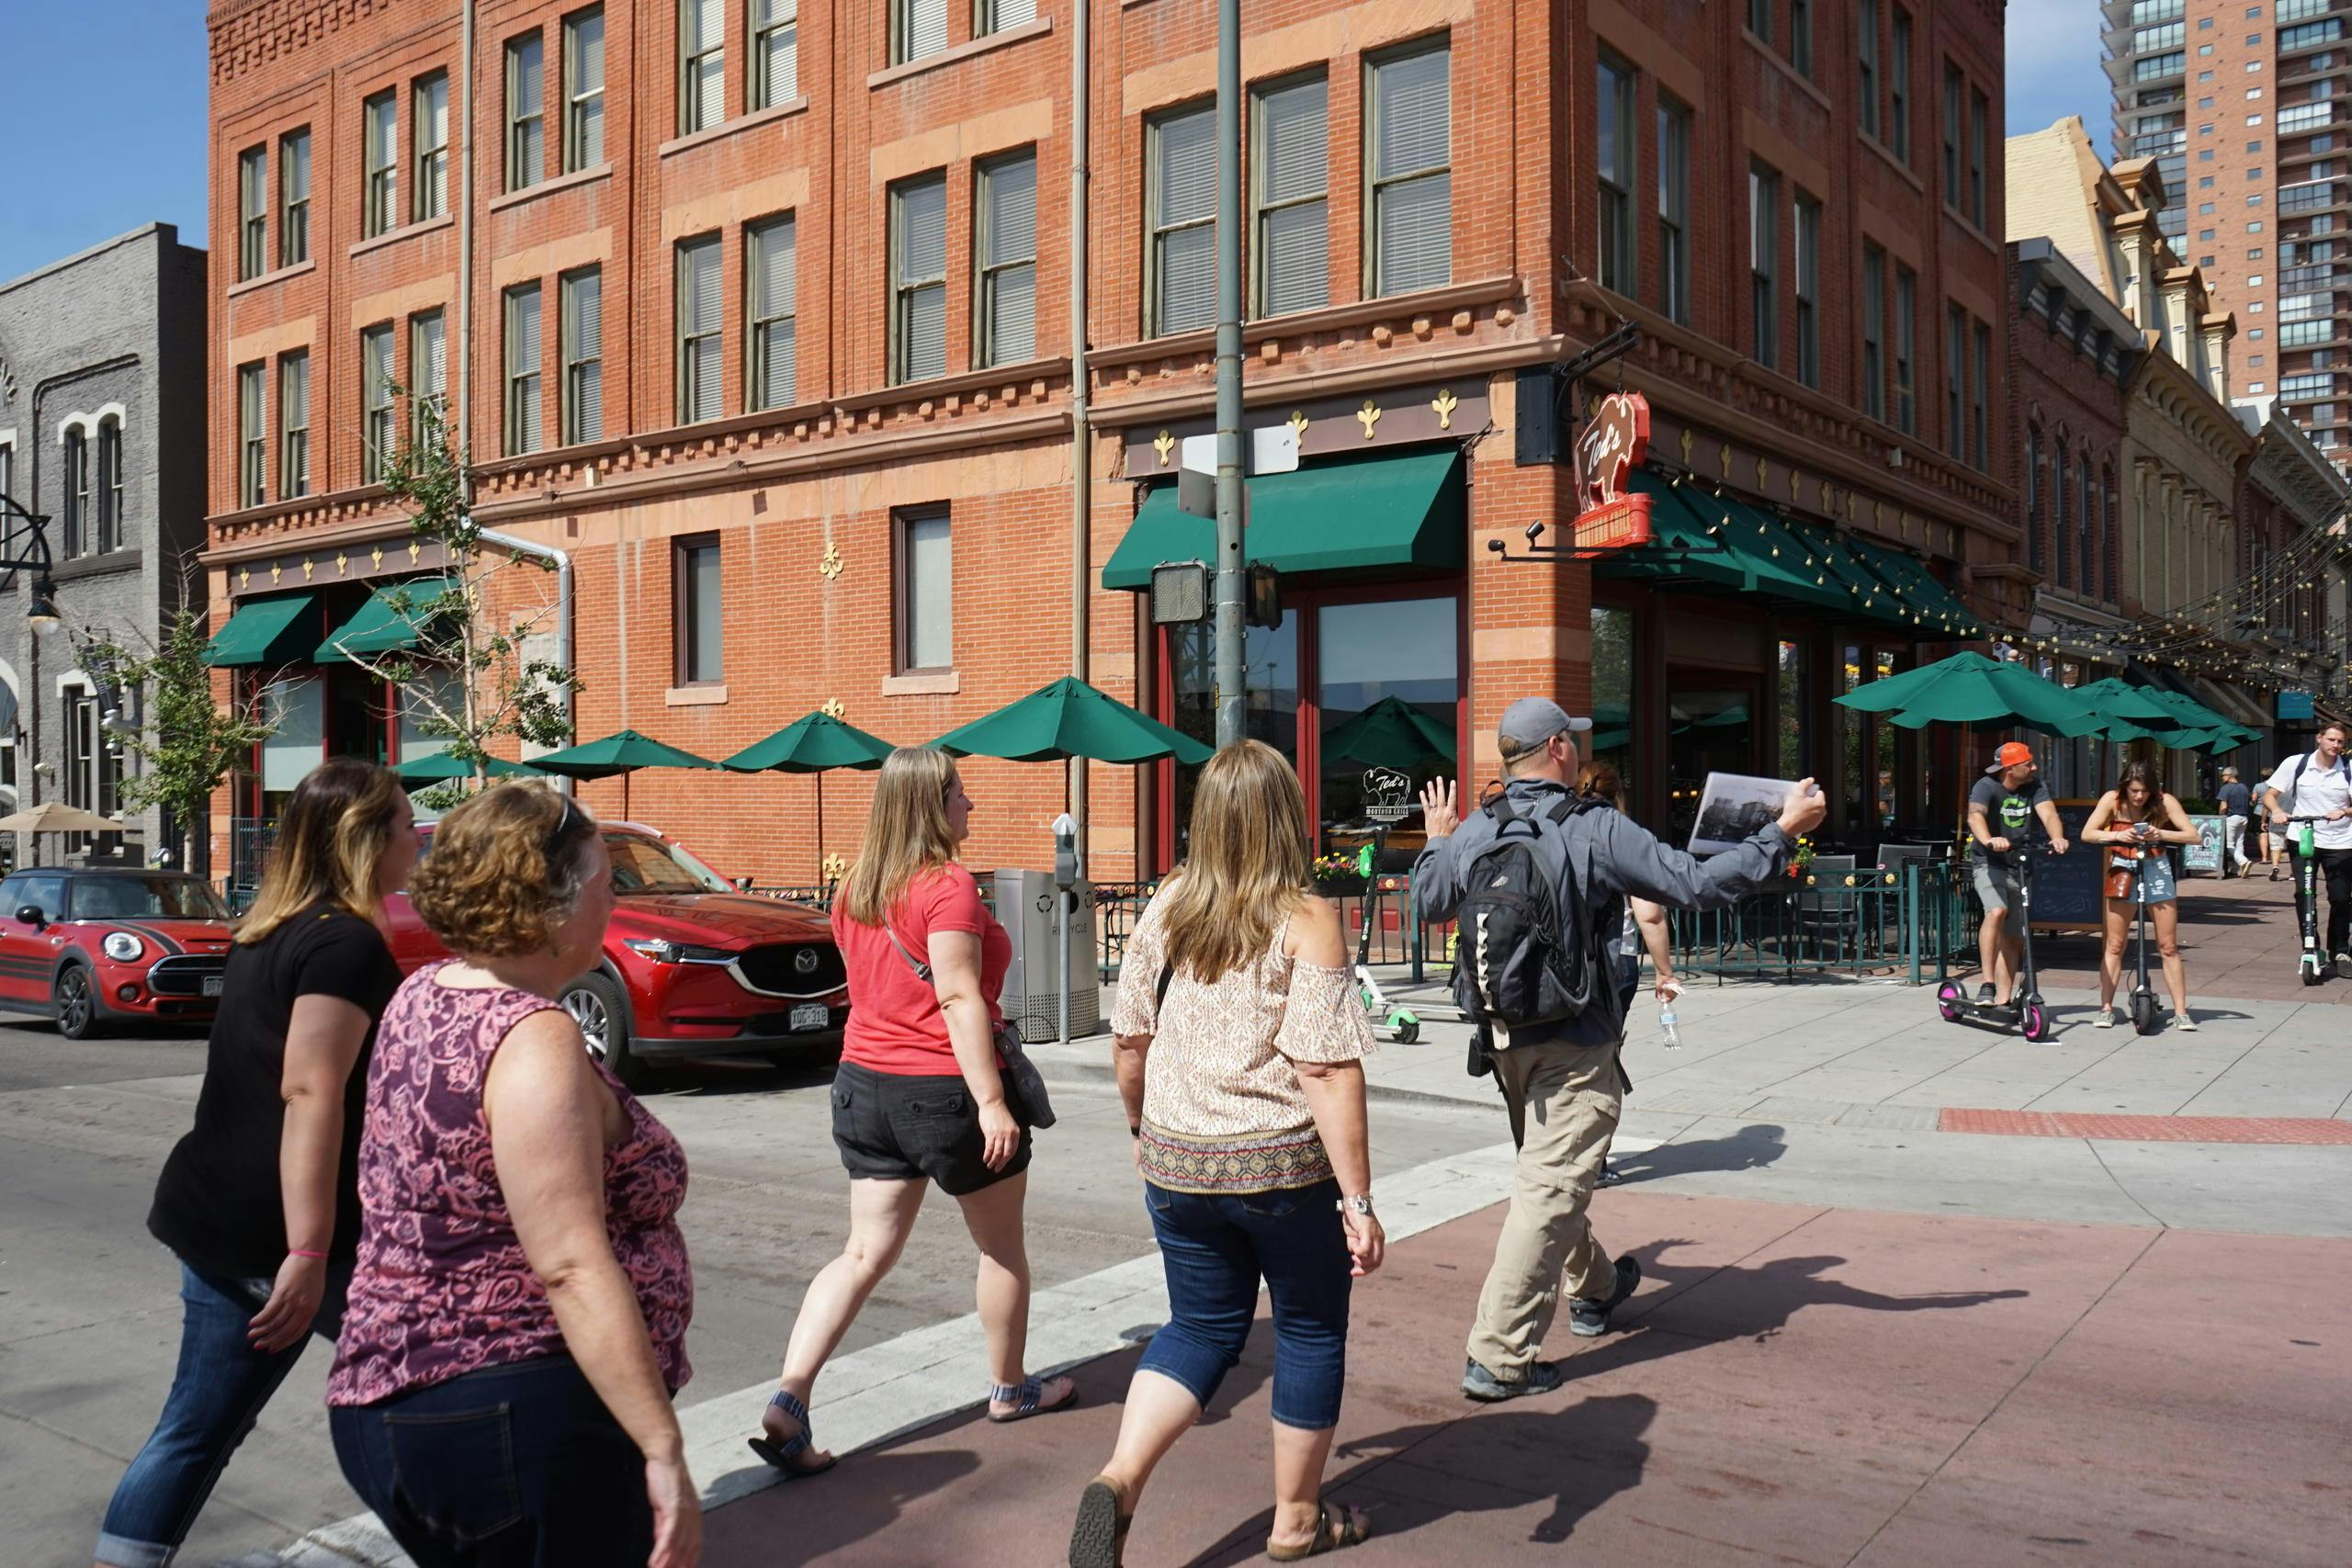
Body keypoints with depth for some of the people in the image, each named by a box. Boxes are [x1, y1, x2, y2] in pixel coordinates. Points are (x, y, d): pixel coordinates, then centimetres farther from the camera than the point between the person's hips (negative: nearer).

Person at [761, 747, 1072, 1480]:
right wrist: (992, 1102, -23)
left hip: (864, 1082, 7)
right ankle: (1010, 1387, 31)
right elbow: (959, 996, -22)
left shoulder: (854, 891, 8)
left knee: (865, 1253, 10)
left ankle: (787, 1401, -3)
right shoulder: (948, 885, -16)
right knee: (1002, 1244, 15)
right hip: (944, 1088, -6)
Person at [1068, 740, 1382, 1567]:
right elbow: (1327, 1072, -19)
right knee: (1311, 1333, 17)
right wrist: (1358, 1201, -15)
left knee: (1200, 1327, 19)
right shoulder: (1306, 921, -14)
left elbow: (1130, 1040, 6)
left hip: (1177, 1163, 4)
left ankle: (1120, 1478, -1)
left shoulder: (1166, 909, -1)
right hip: (1286, 1166, -4)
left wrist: (1142, 1128, 23)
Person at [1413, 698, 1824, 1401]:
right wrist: (1783, 832, -6)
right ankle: (1498, 1358, -6)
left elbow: (1432, 902, 17)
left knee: (1549, 1174, 24)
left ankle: (1594, 1287, 46)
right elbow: (1699, 884, -15)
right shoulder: (1597, 831, -16)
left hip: (1502, 1037, 7)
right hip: (1573, 1041, -7)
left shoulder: (1472, 833, 0)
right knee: (1548, 1192, -5)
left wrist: (1438, 841, 36)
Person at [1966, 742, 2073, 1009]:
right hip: (1990, 863, -5)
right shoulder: (1987, 787, -17)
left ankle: (2003, 1001, 15)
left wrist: (2057, 838, -43)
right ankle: (1987, 985, -28)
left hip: (2020, 865, 5)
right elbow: (1975, 815, -36)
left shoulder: (2035, 786, -4)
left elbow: (2048, 813, -20)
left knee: (2013, 937, 7)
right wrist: (1988, 840, -57)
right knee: (1997, 911, -31)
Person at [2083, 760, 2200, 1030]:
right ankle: (2106, 1008, 6)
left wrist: (2160, 834, -28)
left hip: (2156, 869, 0)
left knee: (2169, 947, 2)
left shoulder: (2164, 801, -9)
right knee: (2115, 946, 1)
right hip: (2123, 869, 0)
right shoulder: (2112, 800, -8)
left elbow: (2193, 836, -12)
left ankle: (2180, 1012, 6)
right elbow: (2087, 834, -10)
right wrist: (2118, 835, -26)